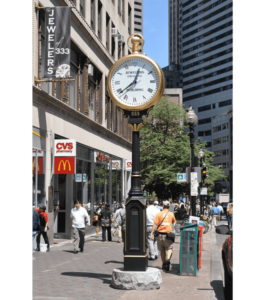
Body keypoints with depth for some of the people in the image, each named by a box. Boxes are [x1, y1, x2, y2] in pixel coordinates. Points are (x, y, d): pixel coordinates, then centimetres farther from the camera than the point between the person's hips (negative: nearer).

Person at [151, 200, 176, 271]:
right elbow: (173, 222, 19)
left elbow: (155, 224, -8)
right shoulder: (171, 214, 1)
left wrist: (152, 233, -7)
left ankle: (164, 264, 22)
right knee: (169, 248, 5)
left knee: (162, 250, 14)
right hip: (168, 234, -1)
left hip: (160, 234, 1)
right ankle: (168, 259, -23)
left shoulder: (159, 214, -2)